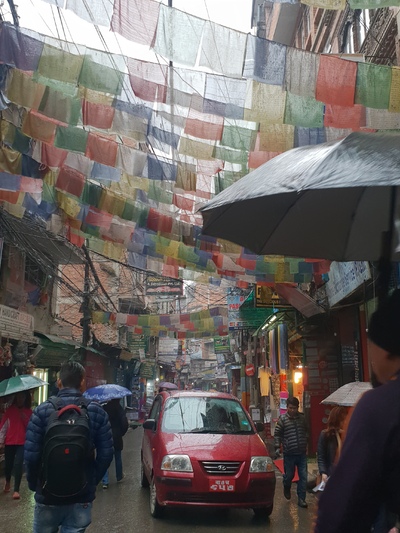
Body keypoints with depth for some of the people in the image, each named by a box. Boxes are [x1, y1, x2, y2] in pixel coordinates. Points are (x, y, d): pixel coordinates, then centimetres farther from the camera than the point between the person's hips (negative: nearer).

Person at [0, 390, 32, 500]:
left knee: (18, 464, -13)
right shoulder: (10, 410, 1)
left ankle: (16, 490, -10)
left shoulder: (29, 412, 3)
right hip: (9, 442, 1)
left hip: (22, 442, -1)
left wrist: (25, 419, -15)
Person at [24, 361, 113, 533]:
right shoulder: (97, 411, -4)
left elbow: (31, 455, -12)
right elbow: (106, 454, -6)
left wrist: (34, 484, 5)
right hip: (82, 496, 1)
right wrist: (92, 481, 10)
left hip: (48, 494, -1)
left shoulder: (42, 410, -9)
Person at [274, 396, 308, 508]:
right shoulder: (283, 419, -6)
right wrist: (277, 447, -7)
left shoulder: (302, 418, 5)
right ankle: (286, 488, 39)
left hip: (302, 453, 3)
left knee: (303, 476, 1)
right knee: (289, 475, 8)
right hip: (289, 453, -3)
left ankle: (301, 499, 10)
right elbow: (277, 434, 0)